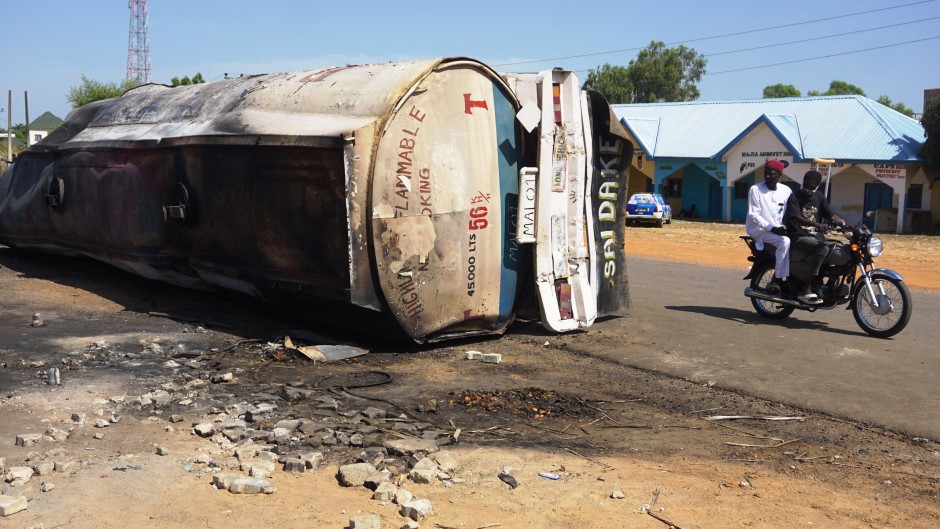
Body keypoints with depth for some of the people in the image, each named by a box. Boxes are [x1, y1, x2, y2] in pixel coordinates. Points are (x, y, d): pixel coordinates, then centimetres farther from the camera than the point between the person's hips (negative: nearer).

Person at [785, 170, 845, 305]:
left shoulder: (819, 197, 13)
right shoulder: (795, 197, -5)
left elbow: (831, 215, 8)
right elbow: (796, 218, -20)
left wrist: (843, 223, -15)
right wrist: (816, 224, -37)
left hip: (816, 236, 6)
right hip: (798, 237, -6)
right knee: (823, 248, -33)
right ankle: (806, 290, -33)